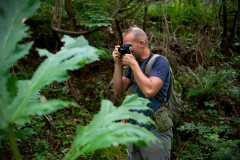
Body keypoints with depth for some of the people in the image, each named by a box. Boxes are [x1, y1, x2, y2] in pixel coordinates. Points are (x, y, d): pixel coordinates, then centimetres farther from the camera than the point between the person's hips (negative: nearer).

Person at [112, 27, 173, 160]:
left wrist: (133, 64, -18)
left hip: (155, 131, -7)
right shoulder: (134, 64, 10)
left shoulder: (160, 61, -11)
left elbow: (149, 91, -26)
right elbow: (118, 91, 5)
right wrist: (118, 64, -3)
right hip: (134, 129, 7)